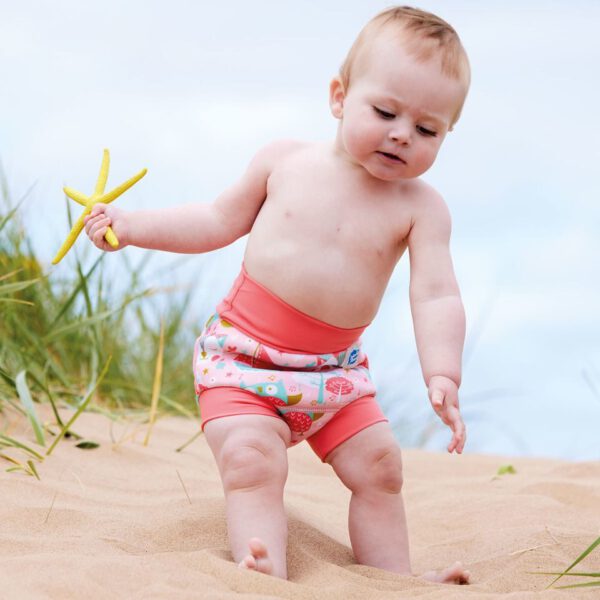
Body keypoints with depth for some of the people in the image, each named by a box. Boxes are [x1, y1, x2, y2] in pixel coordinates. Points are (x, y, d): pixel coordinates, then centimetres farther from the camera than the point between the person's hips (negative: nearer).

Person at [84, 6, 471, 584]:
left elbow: (436, 295, -14)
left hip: (335, 370, 2)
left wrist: (442, 375, -29)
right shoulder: (285, 161, -3)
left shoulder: (420, 206, -5)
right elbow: (221, 221, 10)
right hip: (241, 354, -2)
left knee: (378, 467, 3)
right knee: (252, 462, -21)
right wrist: (130, 224, 5)